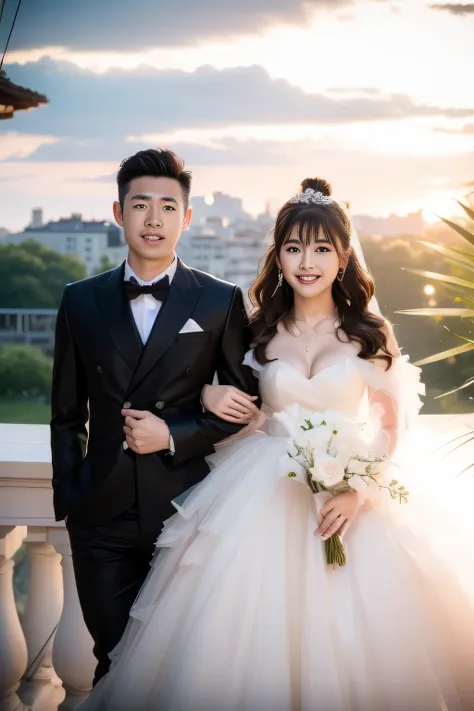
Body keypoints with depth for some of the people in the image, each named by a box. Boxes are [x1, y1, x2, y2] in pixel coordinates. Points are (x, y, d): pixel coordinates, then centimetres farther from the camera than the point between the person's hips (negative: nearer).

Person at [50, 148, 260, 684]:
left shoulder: (221, 302, -2)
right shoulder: (81, 301, 4)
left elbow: (246, 405, 2)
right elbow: (67, 413, 9)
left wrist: (174, 436, -12)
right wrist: (66, 498, 5)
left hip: (188, 510, -1)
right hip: (102, 517, 1)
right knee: (115, 657, 11)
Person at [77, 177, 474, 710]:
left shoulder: (371, 333, 0)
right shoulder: (259, 331, 5)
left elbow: (390, 424, 2)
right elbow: (238, 403, 17)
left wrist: (358, 490, -13)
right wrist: (211, 396, -6)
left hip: (346, 495, -1)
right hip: (263, 496, 1)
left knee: (346, 636, -1)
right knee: (252, 627, -1)